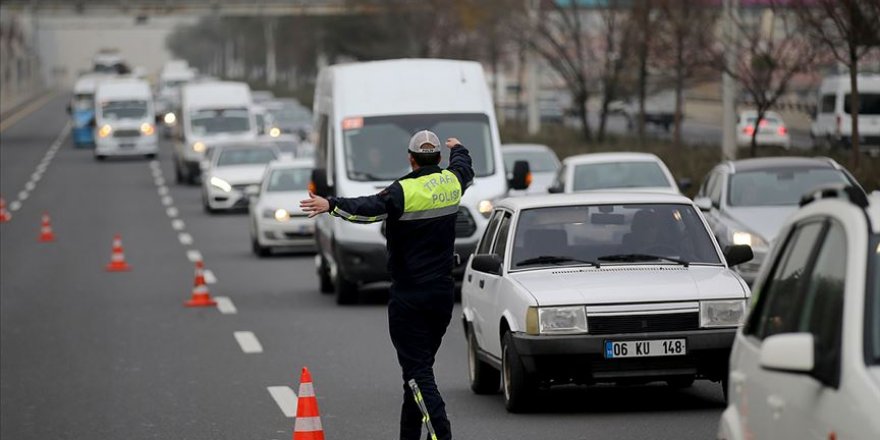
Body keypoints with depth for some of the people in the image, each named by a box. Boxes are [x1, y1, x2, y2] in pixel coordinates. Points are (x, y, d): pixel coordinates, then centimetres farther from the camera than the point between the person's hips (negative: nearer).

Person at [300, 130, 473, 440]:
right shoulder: (452, 182, 5)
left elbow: (369, 209, -32)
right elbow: (464, 167, 30)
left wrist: (332, 205, -37)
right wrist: (458, 148, 50)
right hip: (443, 293, 6)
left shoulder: (405, 191, -14)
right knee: (420, 366, 16)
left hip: (408, 296, -6)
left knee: (417, 370, -8)